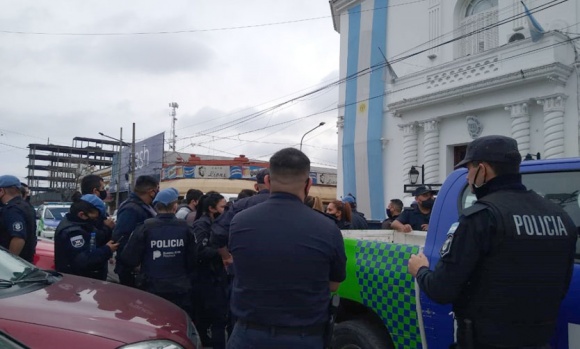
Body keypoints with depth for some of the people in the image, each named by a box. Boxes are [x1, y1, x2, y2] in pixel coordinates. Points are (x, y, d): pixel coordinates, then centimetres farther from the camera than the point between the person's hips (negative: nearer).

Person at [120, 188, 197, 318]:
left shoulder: (146, 227, -12)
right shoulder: (185, 228, -6)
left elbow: (129, 259, -9)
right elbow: (192, 262, 0)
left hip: (152, 290, -1)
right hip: (180, 290, 1)